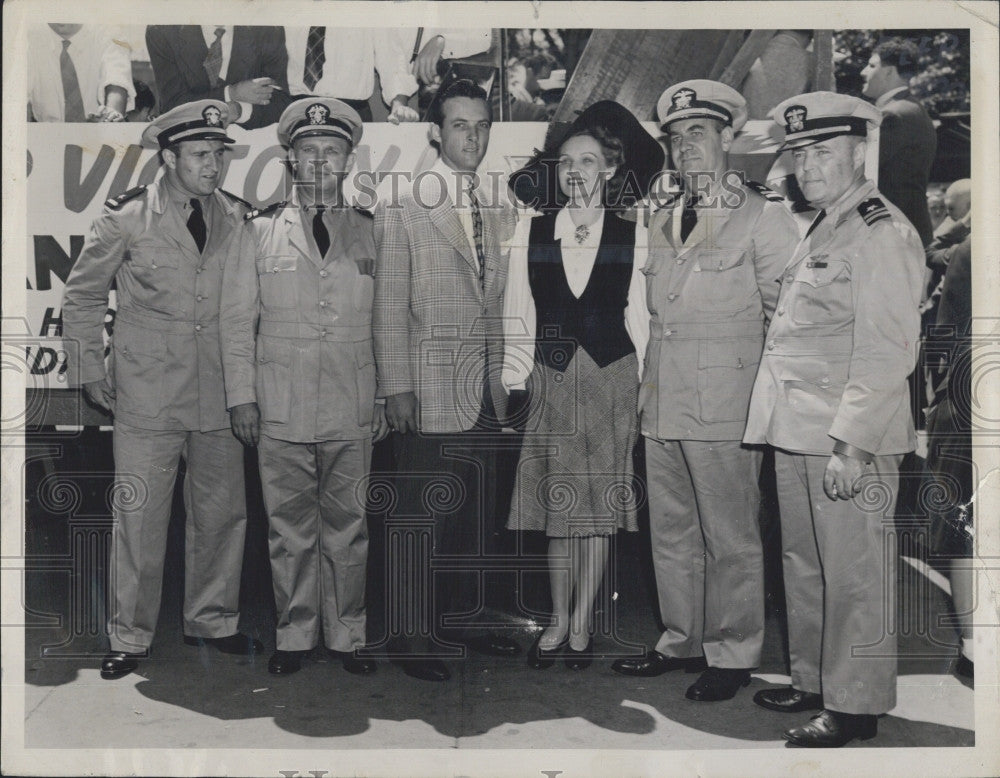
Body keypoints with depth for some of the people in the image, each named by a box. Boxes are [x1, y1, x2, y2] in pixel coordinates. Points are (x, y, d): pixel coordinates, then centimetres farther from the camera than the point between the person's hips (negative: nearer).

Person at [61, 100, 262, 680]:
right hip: (147, 396, -3)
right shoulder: (126, 217, -2)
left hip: (220, 394, 3)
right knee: (139, 518, 1)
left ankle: (212, 621, 27)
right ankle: (131, 637, 17)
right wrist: (92, 368, 5)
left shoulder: (239, 218, 6)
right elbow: (83, 295, 8)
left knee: (222, 513, 9)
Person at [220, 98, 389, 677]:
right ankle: (295, 635, 21)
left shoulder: (371, 232, 9)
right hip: (280, 411, -1)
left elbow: (386, 323, 11)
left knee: (348, 528, 7)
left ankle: (347, 636, 20)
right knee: (290, 530, 7)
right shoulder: (260, 230, 6)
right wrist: (242, 396, 0)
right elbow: (238, 320, 6)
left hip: (352, 412, 1)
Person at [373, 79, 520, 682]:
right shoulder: (403, 207, -2)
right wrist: (396, 387, -10)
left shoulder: (499, 211, 13)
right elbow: (390, 306, -5)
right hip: (430, 391, -5)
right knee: (421, 518, 1)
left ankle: (462, 616, 29)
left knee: (478, 514, 13)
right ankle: (411, 634, 14)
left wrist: (502, 374, 10)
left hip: (486, 391, 5)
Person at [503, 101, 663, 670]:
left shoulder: (632, 234, 3)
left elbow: (639, 316, 4)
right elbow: (517, 314, 5)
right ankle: (558, 620, 20)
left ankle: (582, 624, 17)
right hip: (551, 380, 1)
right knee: (559, 504, 6)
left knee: (600, 505, 4)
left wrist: (644, 389, 1)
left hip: (612, 378, -1)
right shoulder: (532, 230, 5)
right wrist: (514, 380, 0)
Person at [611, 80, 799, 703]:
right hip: (662, 405, 7)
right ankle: (682, 641, 29)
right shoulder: (662, 223, 16)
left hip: (723, 406, -6)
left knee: (731, 539, 3)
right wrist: (648, 385, 15)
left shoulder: (764, 216, -3)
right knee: (671, 533, 14)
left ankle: (733, 655, 18)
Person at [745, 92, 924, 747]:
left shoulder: (883, 233, -11)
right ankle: (813, 682, 32)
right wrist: (783, 426, 16)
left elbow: (888, 353, -18)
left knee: (854, 577, 2)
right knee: (805, 569, 17)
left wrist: (851, 443, -22)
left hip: (851, 444, -9)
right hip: (797, 438, 9)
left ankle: (855, 705, 15)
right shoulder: (821, 231, 18)